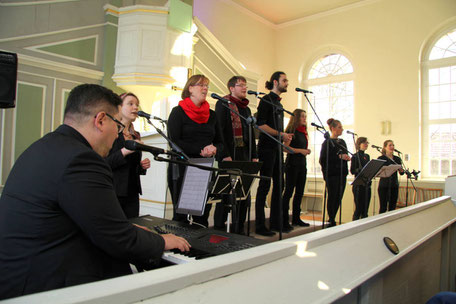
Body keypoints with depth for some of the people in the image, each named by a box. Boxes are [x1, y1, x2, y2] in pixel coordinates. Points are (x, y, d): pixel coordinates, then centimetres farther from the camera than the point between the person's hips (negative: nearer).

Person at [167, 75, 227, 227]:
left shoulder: (211, 115, 15)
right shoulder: (178, 112, 0)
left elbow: (220, 142, 14)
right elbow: (175, 141, -10)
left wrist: (214, 149, -10)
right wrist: (201, 151, -18)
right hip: (182, 169, -4)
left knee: (203, 213, 5)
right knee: (181, 214, 1)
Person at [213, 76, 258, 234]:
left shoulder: (246, 108, 22)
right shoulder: (223, 104, -1)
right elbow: (219, 130, -11)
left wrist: (254, 155, 13)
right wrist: (225, 154, -18)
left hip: (245, 156, 8)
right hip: (229, 156, -7)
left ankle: (240, 230, 18)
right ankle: (219, 228, 8)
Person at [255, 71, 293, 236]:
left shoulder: (278, 102, 20)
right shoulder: (266, 100, -6)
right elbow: (261, 124, -17)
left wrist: (285, 136, 10)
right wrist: (281, 134, -16)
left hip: (277, 148, 9)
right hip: (267, 147, -9)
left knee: (279, 184, 11)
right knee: (265, 185, -6)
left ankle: (275, 222, 21)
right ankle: (260, 226, 2)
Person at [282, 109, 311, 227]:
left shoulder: (304, 132, 17)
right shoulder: (291, 130, -5)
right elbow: (285, 147, -13)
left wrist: (307, 151, 6)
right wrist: (300, 150, -17)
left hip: (302, 164, 8)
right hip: (292, 163, -8)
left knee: (299, 192, 9)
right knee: (289, 192, -6)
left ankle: (296, 218, 17)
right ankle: (284, 219, -1)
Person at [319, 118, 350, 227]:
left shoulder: (342, 142, 16)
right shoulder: (327, 142, -5)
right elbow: (323, 159, -13)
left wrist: (347, 158, 1)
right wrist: (339, 157, -17)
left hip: (342, 174, 7)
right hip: (332, 174, -7)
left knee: (338, 198, 7)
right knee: (332, 197, -4)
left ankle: (332, 220, 17)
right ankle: (332, 222, 4)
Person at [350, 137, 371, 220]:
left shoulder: (367, 156, 15)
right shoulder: (355, 156, -6)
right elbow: (352, 171, -13)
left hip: (367, 184, 7)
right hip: (359, 185, -7)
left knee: (365, 209, 9)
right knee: (358, 208, -5)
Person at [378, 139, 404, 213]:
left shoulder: (397, 159, 10)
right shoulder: (381, 158, -2)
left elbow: (401, 173, 11)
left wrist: (401, 170, -10)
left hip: (394, 185, 4)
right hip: (384, 185, -4)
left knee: (392, 207, 6)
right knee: (383, 207, -3)